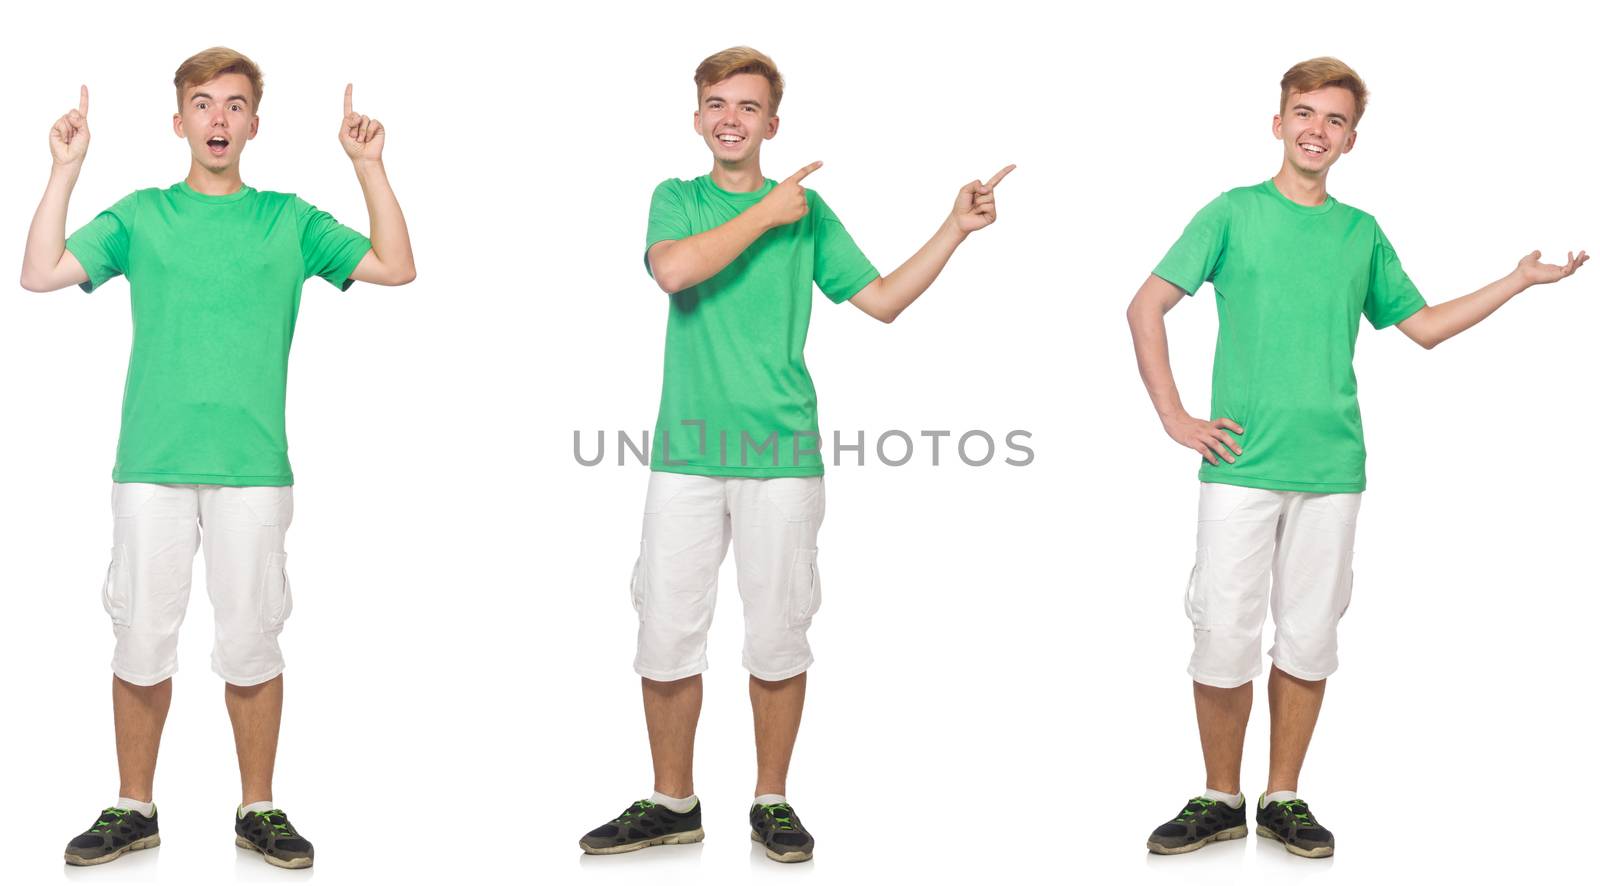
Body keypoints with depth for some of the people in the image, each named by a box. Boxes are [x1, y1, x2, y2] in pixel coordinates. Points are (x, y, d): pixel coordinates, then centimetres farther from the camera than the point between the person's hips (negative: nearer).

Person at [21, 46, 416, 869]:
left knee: (251, 644, 3)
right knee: (141, 642, 4)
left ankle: (259, 809, 16)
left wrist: (370, 167, -5)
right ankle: (134, 809, 18)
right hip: (151, 464, 1)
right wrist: (65, 168, -4)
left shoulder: (288, 220, 9)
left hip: (253, 468, 0)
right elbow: (41, 273, 0)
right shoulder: (140, 215, 10)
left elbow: (395, 268, 0)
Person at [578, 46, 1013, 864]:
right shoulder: (676, 199, 9)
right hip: (686, 454, 0)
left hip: (781, 456, 0)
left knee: (777, 637, 4)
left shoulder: (807, 211, 10)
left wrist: (955, 229, 2)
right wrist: (765, 214, -8)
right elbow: (674, 269, -13)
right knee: (665, 634, 2)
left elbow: (881, 299, 8)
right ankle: (672, 804, 18)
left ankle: (772, 802, 19)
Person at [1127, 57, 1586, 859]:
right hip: (1241, 463, -3)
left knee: (1308, 641, 6)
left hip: (1332, 470, 3)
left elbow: (1422, 325, 20)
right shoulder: (1234, 213, 2)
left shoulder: (1362, 234, 12)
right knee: (1224, 639, -3)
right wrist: (1174, 419, -6)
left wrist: (1518, 280, 12)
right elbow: (1146, 308, 1)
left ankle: (1283, 799, 19)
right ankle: (1219, 801, 13)